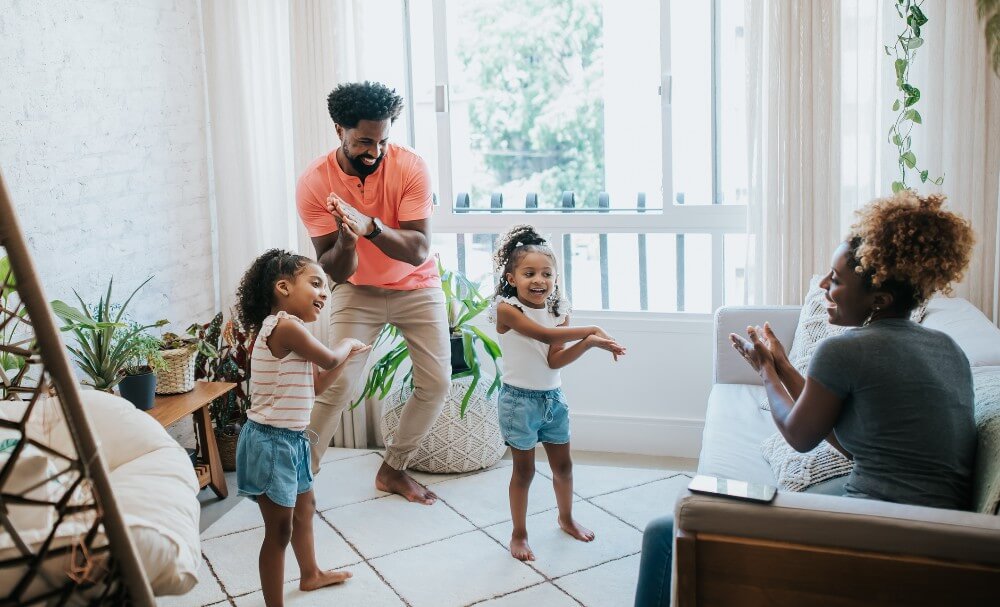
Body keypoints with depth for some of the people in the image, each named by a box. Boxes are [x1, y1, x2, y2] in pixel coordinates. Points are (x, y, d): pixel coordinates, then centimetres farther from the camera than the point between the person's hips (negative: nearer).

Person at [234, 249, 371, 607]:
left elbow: (315, 386, 15)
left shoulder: (287, 330, 10)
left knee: (305, 507, 29)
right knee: (280, 530, -1)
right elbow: (329, 360, -12)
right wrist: (347, 343, 8)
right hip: (271, 441, -11)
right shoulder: (286, 326, -22)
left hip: (290, 439, 11)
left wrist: (347, 356, 11)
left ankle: (311, 574, 51)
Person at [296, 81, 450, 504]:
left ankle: (392, 470, 18)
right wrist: (345, 241, -42)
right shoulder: (314, 182, -21)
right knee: (337, 385, -13)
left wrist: (370, 226, -46)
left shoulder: (410, 167, -22)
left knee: (437, 383, -2)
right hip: (357, 290, -1)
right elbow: (335, 271, -20)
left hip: (416, 287, 1)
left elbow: (418, 251, -29)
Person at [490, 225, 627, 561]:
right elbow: (544, 334, -29)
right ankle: (519, 534, 22)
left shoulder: (558, 311, -1)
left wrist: (587, 344, -25)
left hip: (553, 397, 5)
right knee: (524, 470, 5)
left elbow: (554, 360, -11)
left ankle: (566, 518, 42)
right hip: (519, 400, -5)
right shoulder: (507, 309, -16)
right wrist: (589, 331, -25)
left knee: (563, 465, 17)